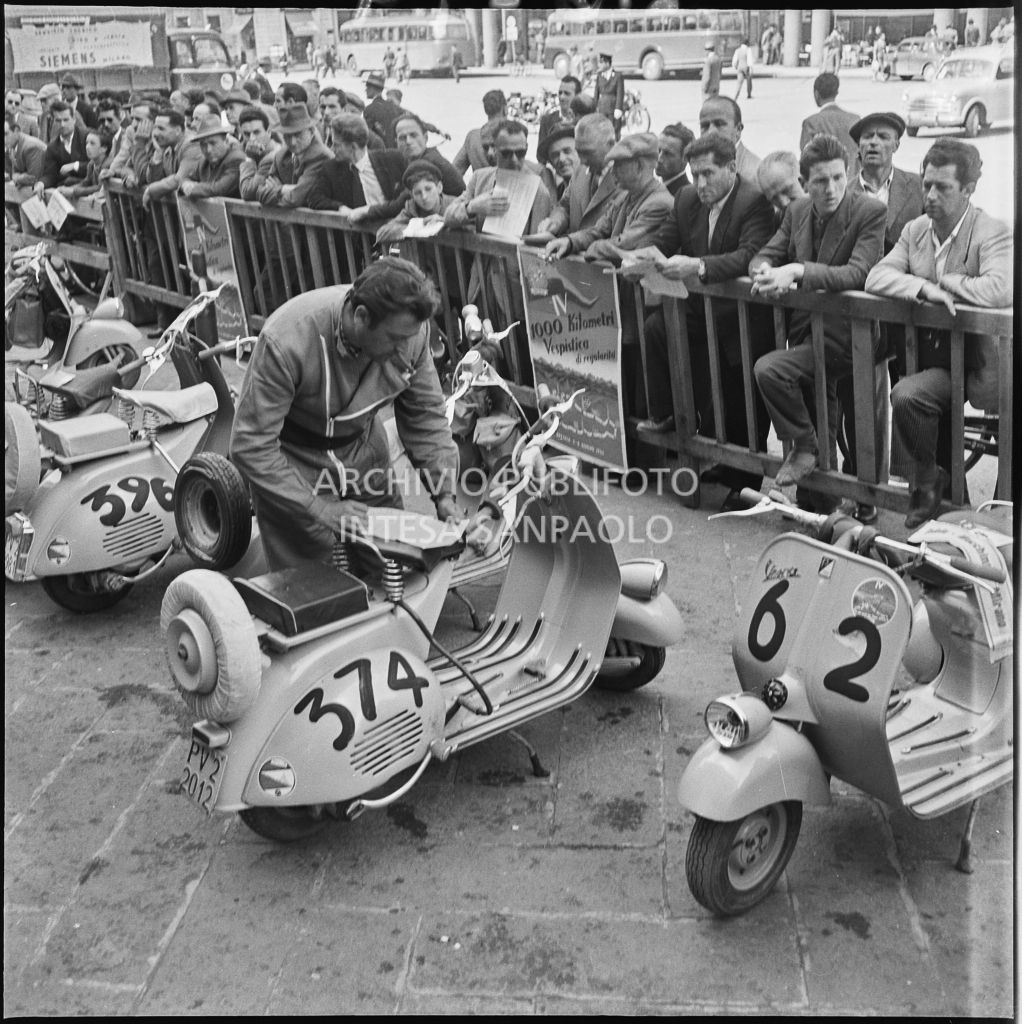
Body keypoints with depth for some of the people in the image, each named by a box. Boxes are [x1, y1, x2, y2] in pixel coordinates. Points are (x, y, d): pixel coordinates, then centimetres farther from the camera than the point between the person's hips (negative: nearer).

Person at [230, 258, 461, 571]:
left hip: (363, 449, 4)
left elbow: (425, 415, -3)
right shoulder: (286, 341, -34)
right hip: (292, 459, -4)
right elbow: (251, 446, -28)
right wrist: (319, 508, -30)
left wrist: (444, 494, -10)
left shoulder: (410, 330, -20)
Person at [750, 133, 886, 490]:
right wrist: (766, 271, -18)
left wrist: (797, 270, -33)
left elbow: (857, 274, -23)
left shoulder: (870, 212, -12)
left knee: (768, 369, -22)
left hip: (844, 330, -7)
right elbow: (762, 256, 8)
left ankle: (804, 446, 0)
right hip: (807, 324, 7)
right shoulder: (797, 210, 7)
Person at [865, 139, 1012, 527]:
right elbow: (875, 278, -3)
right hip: (926, 355, 6)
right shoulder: (915, 230, 9)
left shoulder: (992, 233, -10)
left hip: (970, 362, -6)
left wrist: (946, 282, -15)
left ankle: (927, 482, -3)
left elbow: (1001, 290, -28)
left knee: (906, 396, -26)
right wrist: (924, 288, -21)